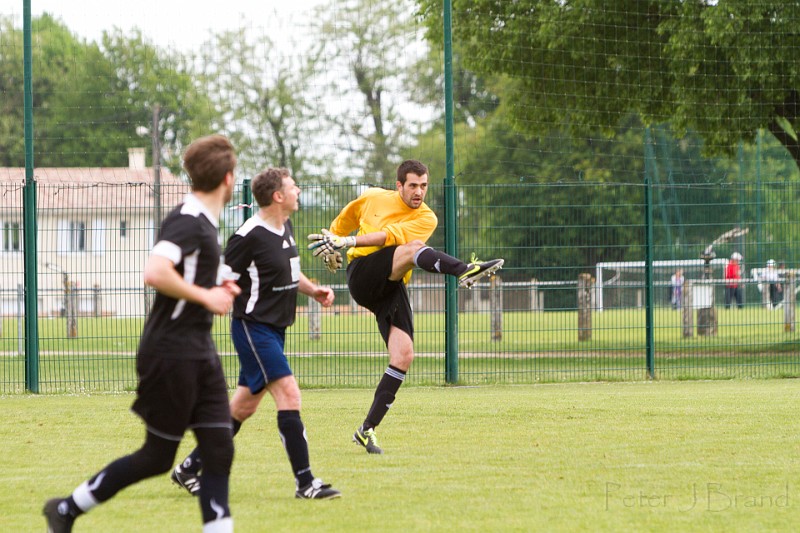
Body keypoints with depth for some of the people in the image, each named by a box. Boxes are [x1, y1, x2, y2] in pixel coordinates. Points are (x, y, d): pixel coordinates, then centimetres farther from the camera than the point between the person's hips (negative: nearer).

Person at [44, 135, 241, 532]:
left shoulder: (203, 222, 13)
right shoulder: (188, 221, -17)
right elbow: (154, 273, -32)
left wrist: (217, 287, 13)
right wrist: (205, 297, -21)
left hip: (200, 354, 9)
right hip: (170, 354, -9)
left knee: (219, 450, 2)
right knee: (157, 457, 0)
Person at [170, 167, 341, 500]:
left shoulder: (285, 228, 10)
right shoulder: (250, 235, -18)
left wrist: (313, 290, 11)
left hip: (275, 329, 10)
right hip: (254, 327, -10)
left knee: (243, 407, 13)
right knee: (289, 395, -15)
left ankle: (190, 468, 24)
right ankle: (305, 482, -14)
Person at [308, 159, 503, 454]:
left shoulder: (426, 219, 3)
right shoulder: (373, 198, 9)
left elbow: (392, 235, -15)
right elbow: (346, 219, 32)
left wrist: (347, 241, -24)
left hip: (392, 287, 2)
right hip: (362, 274, -2)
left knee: (403, 356, -13)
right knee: (414, 247, -29)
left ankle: (367, 430, -4)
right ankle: (465, 271, -61)